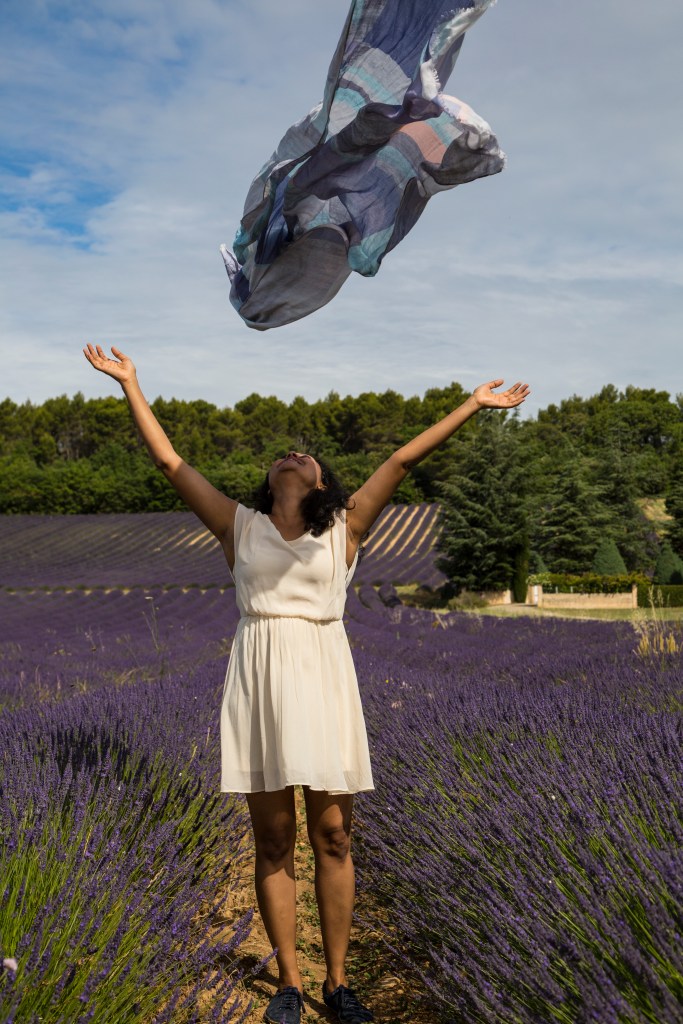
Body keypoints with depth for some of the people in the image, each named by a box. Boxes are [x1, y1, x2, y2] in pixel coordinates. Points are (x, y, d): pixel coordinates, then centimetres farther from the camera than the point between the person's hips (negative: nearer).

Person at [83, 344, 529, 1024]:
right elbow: (169, 461, 13)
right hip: (258, 678, 0)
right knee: (273, 840, 5)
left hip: (323, 678, 0)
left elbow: (402, 461, 9)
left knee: (332, 836, 4)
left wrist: (472, 405, 12)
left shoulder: (344, 529, 10)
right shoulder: (240, 526, 11)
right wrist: (129, 384, 16)